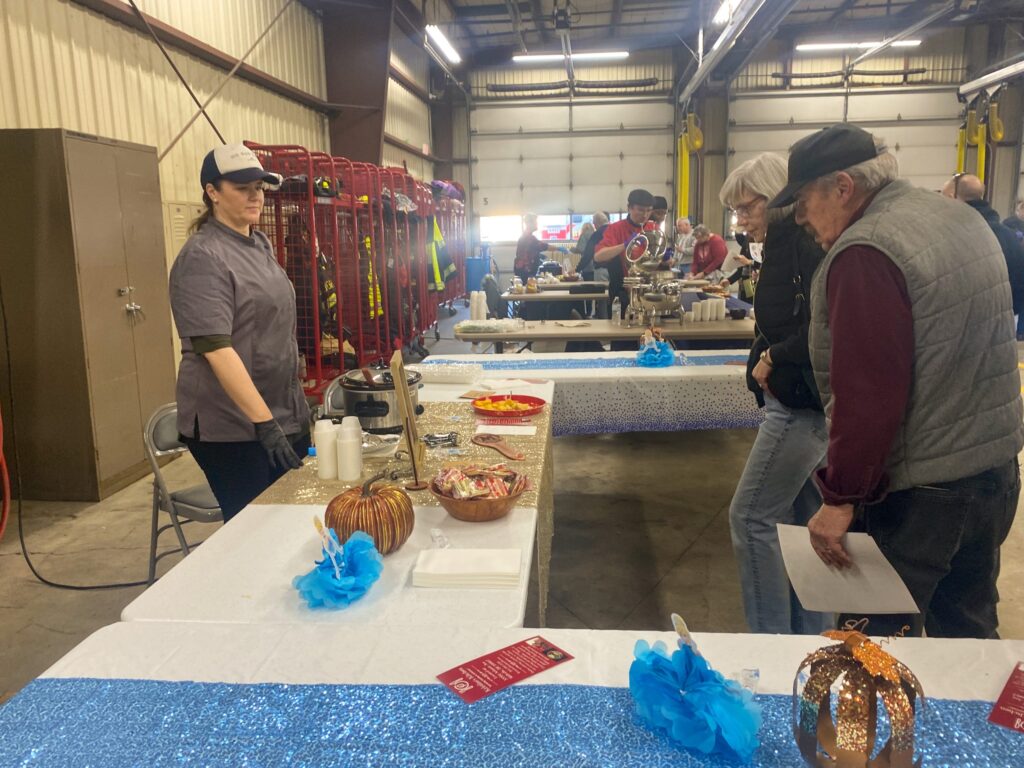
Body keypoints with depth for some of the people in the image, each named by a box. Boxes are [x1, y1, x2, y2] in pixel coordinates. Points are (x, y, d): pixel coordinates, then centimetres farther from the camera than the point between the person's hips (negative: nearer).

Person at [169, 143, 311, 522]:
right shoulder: (203, 257, -14)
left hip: (286, 415, 8)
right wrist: (264, 422, -27)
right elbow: (216, 349, -22)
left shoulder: (260, 243, 10)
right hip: (234, 428, -8)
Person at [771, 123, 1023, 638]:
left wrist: (841, 497, -18)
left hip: (916, 493, -9)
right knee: (968, 634, 24)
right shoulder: (964, 219, 9)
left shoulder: (865, 253, -21)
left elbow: (867, 394, -25)